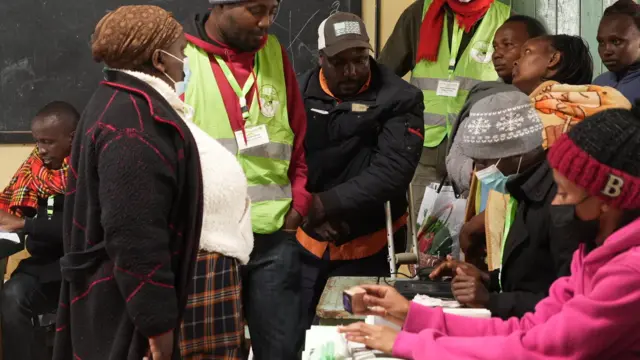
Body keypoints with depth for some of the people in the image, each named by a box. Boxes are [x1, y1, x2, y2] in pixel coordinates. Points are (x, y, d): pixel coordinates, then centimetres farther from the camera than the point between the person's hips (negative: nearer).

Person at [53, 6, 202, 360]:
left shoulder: (115, 105, 14)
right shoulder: (134, 125, -20)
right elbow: (134, 234, -26)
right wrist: (157, 320, -23)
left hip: (110, 297, 11)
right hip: (125, 307, -11)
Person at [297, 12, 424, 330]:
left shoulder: (398, 99, -10)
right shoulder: (300, 93, -2)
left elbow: (393, 170, -18)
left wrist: (327, 203, -21)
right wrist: (306, 208, -19)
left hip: (369, 247, -2)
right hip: (307, 242, 2)